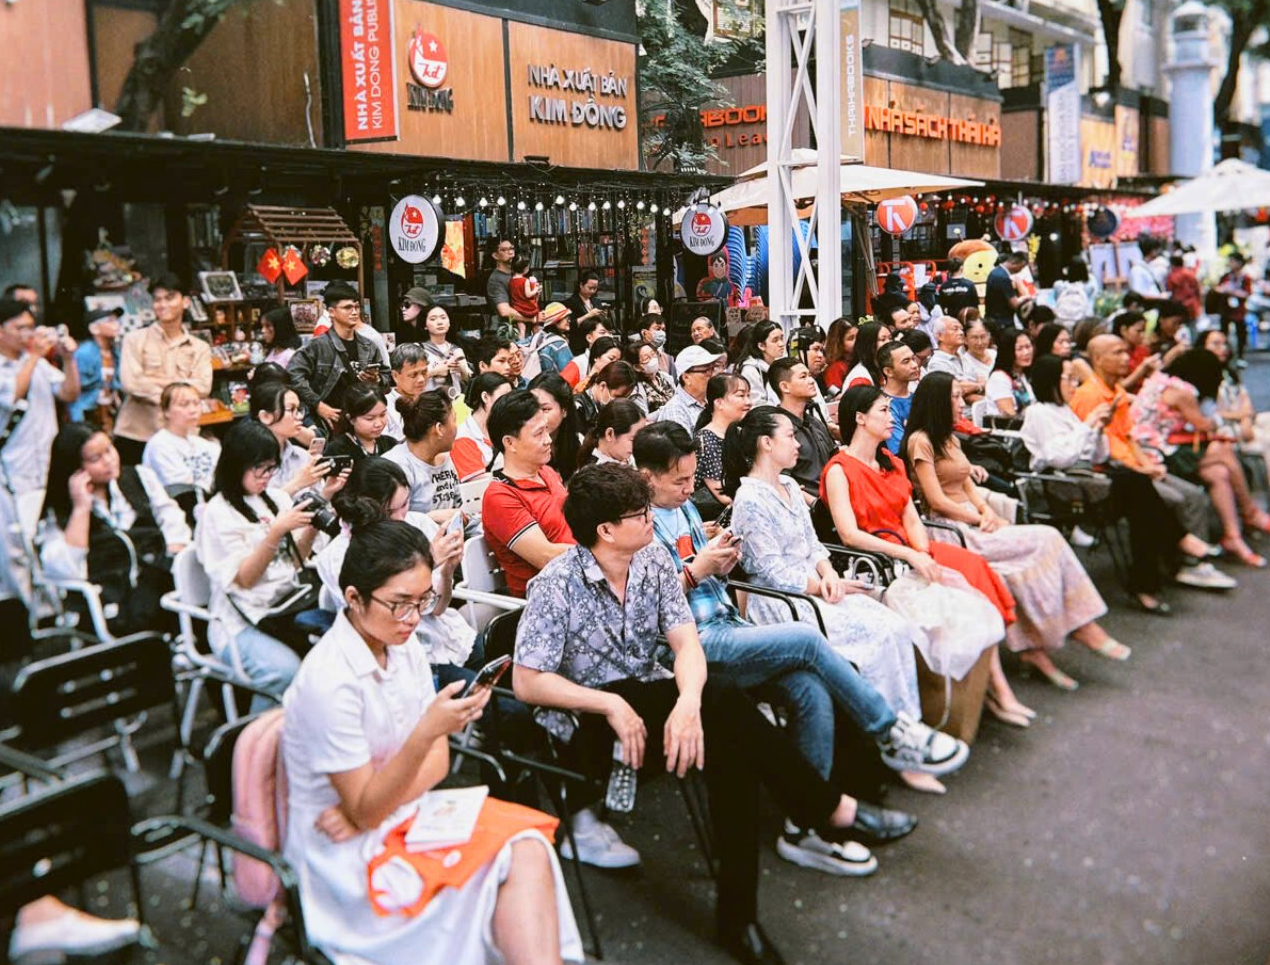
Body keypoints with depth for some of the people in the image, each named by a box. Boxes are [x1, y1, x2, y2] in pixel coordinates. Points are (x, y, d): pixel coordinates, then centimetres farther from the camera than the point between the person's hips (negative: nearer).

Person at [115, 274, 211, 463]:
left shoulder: (200, 348, 9)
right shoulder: (135, 339, 4)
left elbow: (203, 387, -7)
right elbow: (130, 383, -10)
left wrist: (161, 382, -11)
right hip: (134, 436, -1)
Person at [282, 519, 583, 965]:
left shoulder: (403, 645, -1)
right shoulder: (330, 681, -23)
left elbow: (437, 760, 4)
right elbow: (366, 812, -19)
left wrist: (363, 809, -14)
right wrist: (427, 731, -34)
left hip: (401, 812, 6)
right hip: (344, 855, -6)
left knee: (529, 849, -20)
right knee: (514, 860, -21)